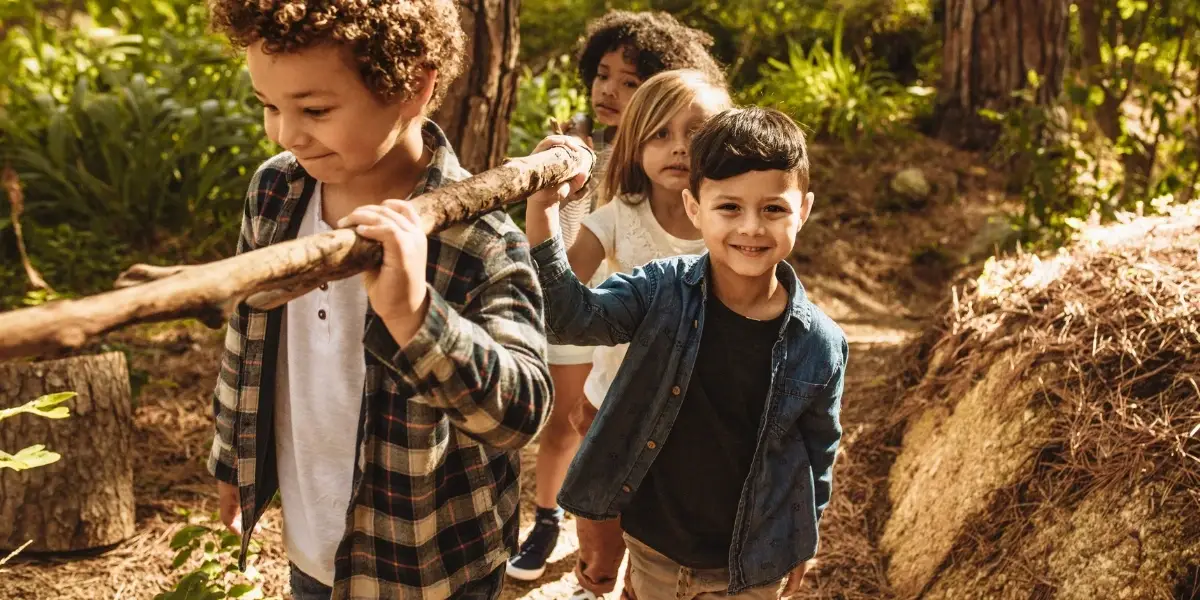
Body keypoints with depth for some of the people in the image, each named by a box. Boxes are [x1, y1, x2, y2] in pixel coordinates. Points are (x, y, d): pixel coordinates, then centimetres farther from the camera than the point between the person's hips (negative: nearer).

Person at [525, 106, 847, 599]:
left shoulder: (820, 345, -14)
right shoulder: (663, 291, -15)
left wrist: (801, 543, 10)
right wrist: (541, 208, -39)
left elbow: (819, 450, -1)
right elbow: (571, 316, -26)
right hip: (651, 548, 1)